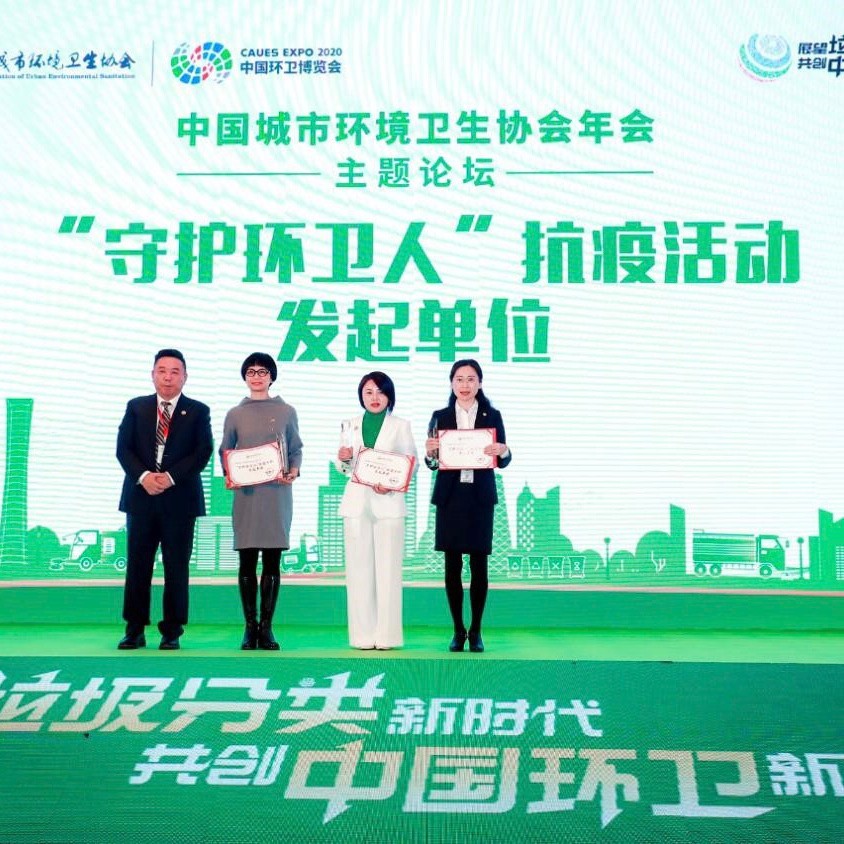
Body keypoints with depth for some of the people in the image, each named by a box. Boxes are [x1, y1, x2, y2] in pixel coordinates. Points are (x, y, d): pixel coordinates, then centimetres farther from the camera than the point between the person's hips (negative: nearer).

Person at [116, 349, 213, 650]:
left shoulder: (198, 411, 5)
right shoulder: (136, 407, 10)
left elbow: (203, 452, -4)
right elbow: (123, 448, 3)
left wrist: (171, 477, -15)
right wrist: (143, 476, -14)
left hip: (180, 499, -1)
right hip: (141, 497, 1)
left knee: (177, 568, 2)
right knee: (137, 566, 3)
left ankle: (172, 632, 9)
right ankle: (135, 630, 10)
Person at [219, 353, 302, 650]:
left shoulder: (286, 412, 7)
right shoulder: (235, 414, 8)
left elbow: (296, 449, 10)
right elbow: (224, 452, 12)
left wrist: (294, 472, -9)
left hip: (278, 493, 0)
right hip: (246, 493, 0)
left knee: (272, 560, 1)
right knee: (247, 560, 0)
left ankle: (266, 627, 6)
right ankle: (250, 626, 7)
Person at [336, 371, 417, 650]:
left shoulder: (400, 426, 7)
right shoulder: (350, 426, 14)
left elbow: (412, 464, 2)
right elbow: (344, 468, 17)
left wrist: (391, 485, -14)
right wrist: (343, 459, -6)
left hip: (388, 503, -2)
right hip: (357, 503, 2)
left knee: (388, 568, -5)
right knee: (359, 568, -1)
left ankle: (386, 634, -2)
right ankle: (363, 634, 3)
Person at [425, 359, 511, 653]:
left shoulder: (492, 416, 6)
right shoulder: (440, 417, 7)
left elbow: (503, 461, 8)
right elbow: (431, 463, 8)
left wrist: (502, 451, -14)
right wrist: (430, 452, -14)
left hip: (480, 497, 0)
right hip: (450, 497, 1)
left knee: (479, 564, 1)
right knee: (452, 565, 2)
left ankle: (476, 631, 10)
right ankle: (458, 630, 12)